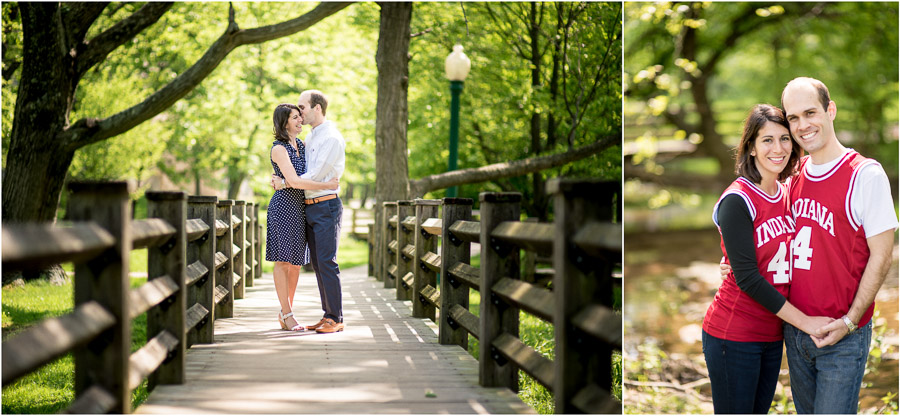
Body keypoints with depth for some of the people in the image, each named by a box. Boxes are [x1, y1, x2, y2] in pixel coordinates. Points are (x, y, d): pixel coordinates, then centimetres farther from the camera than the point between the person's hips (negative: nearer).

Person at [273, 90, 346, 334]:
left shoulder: (332, 138, -12)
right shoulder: (310, 137, 17)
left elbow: (316, 175, -16)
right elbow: (304, 171, 27)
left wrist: (284, 183, -9)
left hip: (326, 206, -9)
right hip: (310, 207, 9)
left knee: (327, 262, -10)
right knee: (318, 264, 8)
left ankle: (336, 318, -6)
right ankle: (328, 315, 13)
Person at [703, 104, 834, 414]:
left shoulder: (787, 194, 7)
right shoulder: (738, 200, -15)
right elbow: (747, 277, -19)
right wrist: (805, 321, -18)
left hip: (772, 334, 7)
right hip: (734, 336, -7)